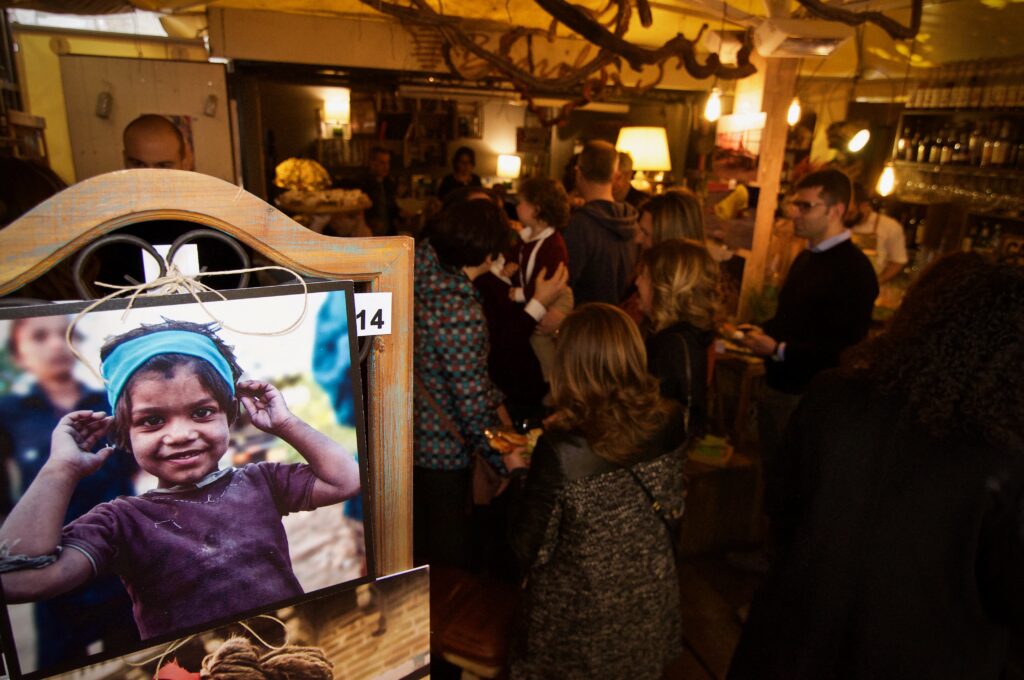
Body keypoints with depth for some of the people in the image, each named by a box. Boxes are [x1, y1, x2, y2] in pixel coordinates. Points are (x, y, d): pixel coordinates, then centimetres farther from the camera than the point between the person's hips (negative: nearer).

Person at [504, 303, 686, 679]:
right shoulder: (669, 422, -18)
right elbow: (673, 510, -1)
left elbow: (528, 549, -17)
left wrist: (518, 472, -4)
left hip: (581, 624, -4)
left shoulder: (560, 450, -32)